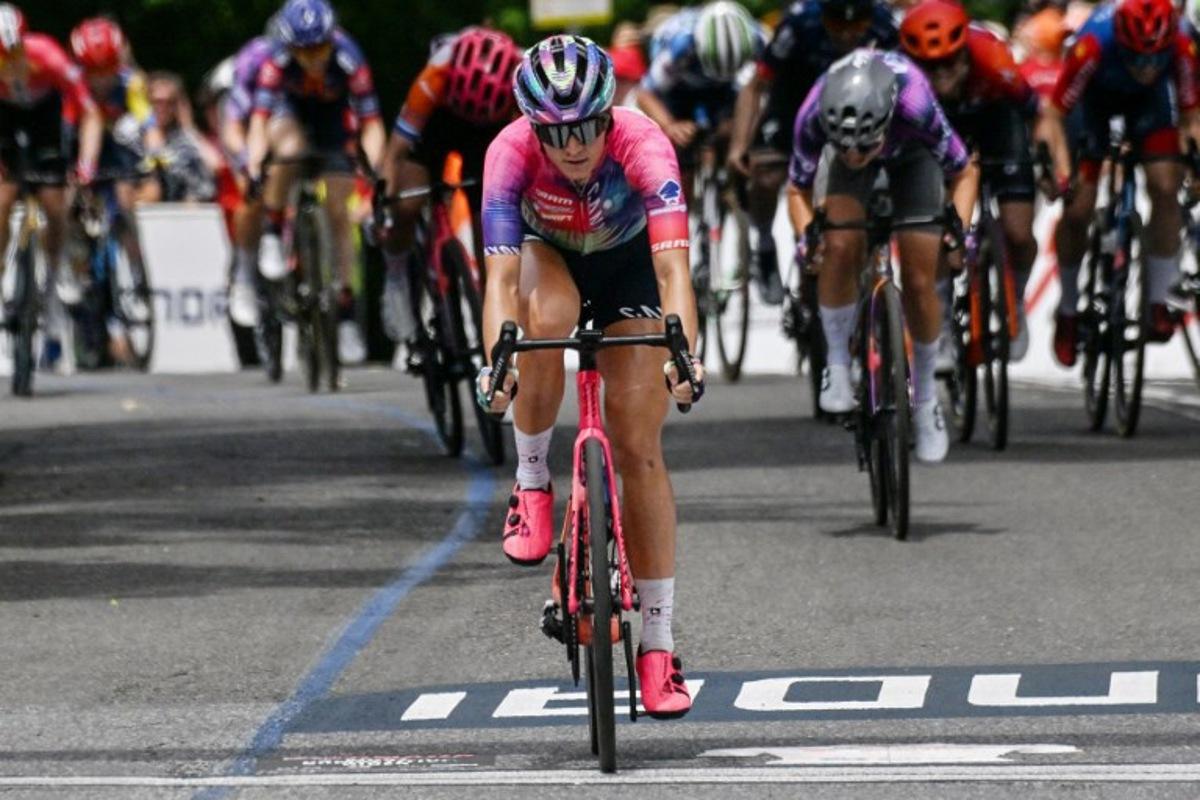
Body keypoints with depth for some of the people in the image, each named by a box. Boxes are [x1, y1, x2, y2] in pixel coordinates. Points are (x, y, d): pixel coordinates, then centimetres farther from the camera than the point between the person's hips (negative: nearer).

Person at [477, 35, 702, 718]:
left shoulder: (642, 144, -36)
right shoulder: (512, 152, -33)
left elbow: (673, 264, -45)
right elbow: (502, 274, -39)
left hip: (629, 263, 0)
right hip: (548, 256, 0)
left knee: (639, 447, -9)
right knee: (545, 318, -38)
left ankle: (659, 644, -2)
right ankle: (532, 482, -14)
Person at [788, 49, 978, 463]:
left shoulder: (914, 107, -43)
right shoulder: (814, 117, -39)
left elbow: (965, 173, -24)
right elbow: (798, 190, -19)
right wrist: (806, 234, -39)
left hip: (912, 151, -1)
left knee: (919, 281, -5)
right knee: (840, 246, -26)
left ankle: (925, 395, 17)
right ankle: (838, 361, -5)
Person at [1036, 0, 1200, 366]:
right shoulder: (1094, 46, -42)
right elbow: (1054, 118, -33)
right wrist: (1060, 170, -45)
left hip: (1150, 98, 1)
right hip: (1094, 93, -1)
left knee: (1165, 188, -19)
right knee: (1078, 209, -7)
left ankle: (1158, 303, -5)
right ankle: (1067, 311, 16)